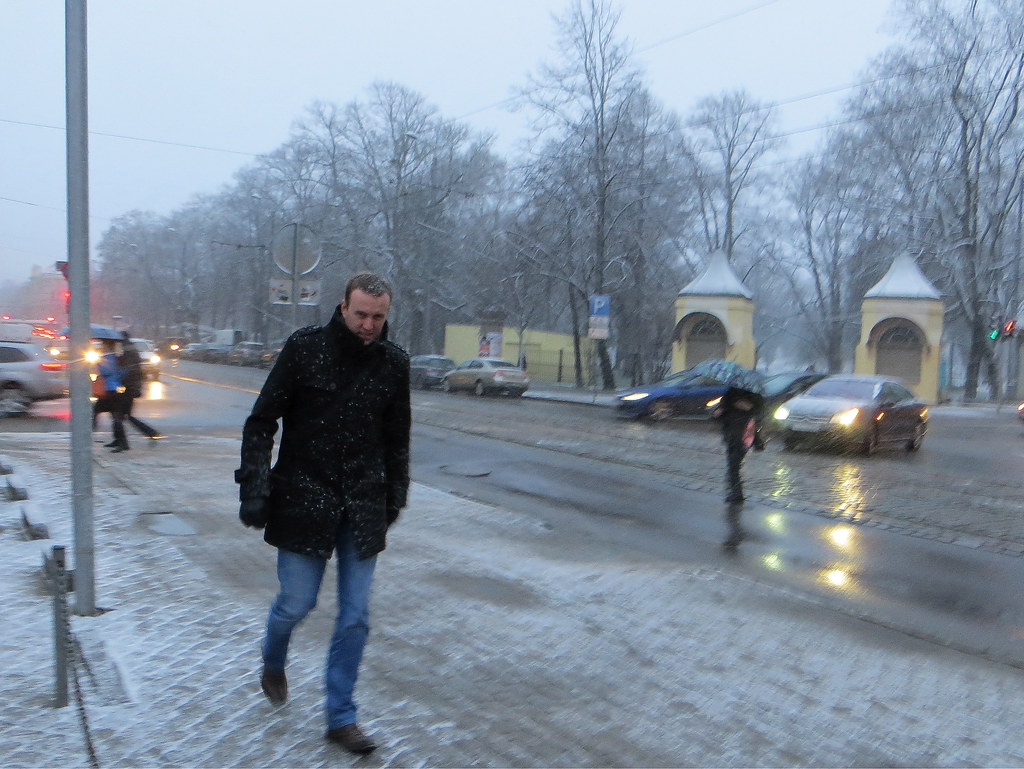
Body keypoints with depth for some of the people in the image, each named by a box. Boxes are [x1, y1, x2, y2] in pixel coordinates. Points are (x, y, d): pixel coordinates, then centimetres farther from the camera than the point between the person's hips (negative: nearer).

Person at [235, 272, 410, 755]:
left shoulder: (393, 362, 1)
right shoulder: (305, 347, -8)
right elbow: (261, 421, -4)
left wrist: (394, 498, 14)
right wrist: (254, 487, -11)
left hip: (363, 509, 3)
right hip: (303, 497, -2)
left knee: (355, 616, 4)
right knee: (297, 602, 5)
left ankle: (340, 717, 19)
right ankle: (273, 663, 39)